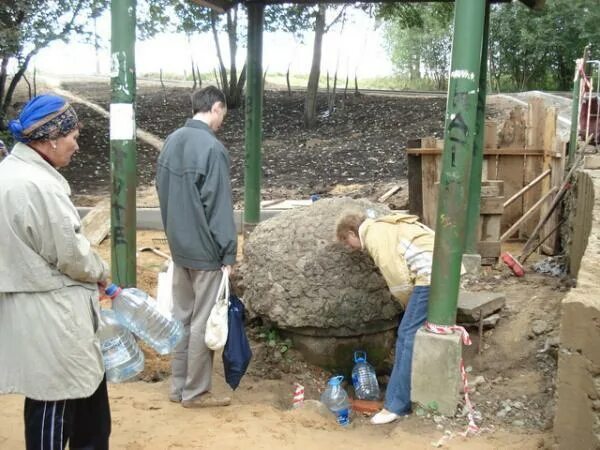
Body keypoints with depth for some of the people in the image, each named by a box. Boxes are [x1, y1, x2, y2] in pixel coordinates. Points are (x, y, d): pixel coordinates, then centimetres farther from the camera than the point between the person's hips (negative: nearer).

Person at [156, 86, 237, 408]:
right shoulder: (212, 148, -18)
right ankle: (195, 392, 14)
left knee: (181, 316, 15)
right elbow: (219, 206, -18)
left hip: (178, 246, 8)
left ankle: (179, 386, 24)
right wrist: (229, 252, -12)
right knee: (202, 322, 3)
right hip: (206, 249, -8)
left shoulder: (172, 141, 7)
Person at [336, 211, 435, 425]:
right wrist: (411, 306, 20)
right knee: (417, 335, 17)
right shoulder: (383, 228, 25)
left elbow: (397, 277, -10)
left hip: (432, 275, -10)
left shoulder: (374, 235, -5)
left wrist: (409, 305, 5)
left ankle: (396, 405, -6)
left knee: (408, 336, -8)